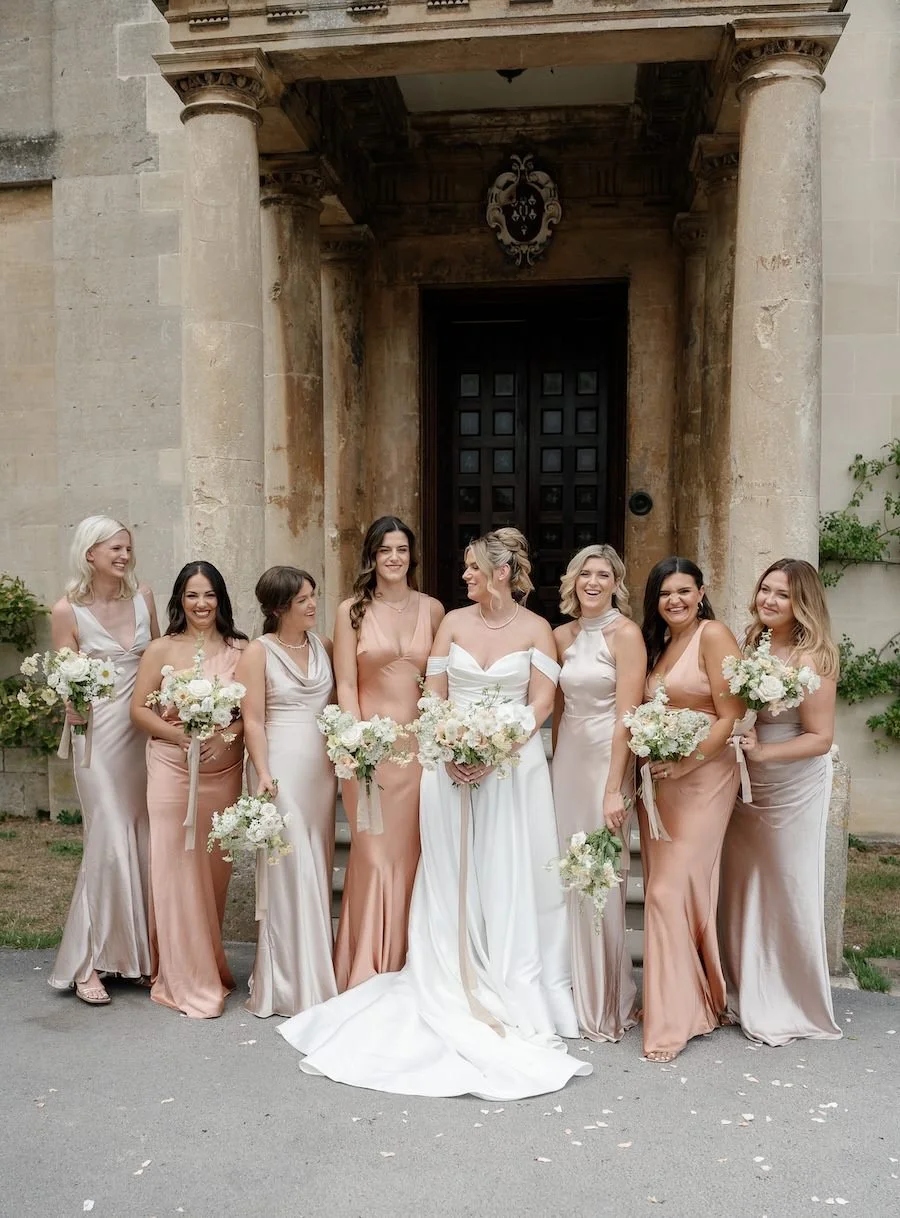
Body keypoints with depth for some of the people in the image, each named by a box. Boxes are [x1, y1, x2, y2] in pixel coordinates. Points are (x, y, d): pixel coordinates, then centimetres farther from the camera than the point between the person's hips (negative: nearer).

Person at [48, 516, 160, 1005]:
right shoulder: (67, 611, -5)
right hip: (100, 732, -4)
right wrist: (72, 707, -23)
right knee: (110, 842, -7)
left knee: (146, 840, 6)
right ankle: (85, 963, 7)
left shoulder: (143, 596, 6)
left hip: (147, 730, 4)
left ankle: (140, 952, 19)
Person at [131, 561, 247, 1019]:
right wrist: (181, 735, -14)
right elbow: (139, 709, 0)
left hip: (224, 771, 2)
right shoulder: (162, 650, 0)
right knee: (176, 869, 0)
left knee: (215, 869, 9)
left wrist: (225, 735, -16)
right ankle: (186, 980, 11)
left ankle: (209, 963, 29)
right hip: (172, 770, -1)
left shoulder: (239, 650, 2)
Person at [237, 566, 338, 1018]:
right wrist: (263, 774, -17)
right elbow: (253, 721, -8)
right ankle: (289, 985, 9)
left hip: (323, 769, 5)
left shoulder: (324, 646, 10)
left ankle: (318, 976, 21)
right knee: (290, 872, -2)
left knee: (318, 871, 9)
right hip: (283, 771, -5)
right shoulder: (259, 653, -5)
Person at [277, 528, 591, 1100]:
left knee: (509, 878, 1)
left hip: (513, 765, -2)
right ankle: (454, 994, 16)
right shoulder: (454, 621, 7)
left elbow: (542, 701, -4)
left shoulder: (536, 628, 1)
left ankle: (512, 998, 14)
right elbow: (434, 694, 5)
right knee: (452, 877, 5)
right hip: (453, 763, 2)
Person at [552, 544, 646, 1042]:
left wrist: (614, 789, -17)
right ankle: (575, 995, 24)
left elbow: (627, 716, -13)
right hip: (566, 759, 5)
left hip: (607, 759, -5)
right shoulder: (562, 635, 9)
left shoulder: (625, 633, -9)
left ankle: (606, 1004, 17)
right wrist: (554, 764, 9)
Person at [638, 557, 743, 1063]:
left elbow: (732, 716, -14)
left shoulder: (714, 634, -9)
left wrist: (688, 762, -20)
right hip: (659, 779, 8)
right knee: (662, 886, 10)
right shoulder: (658, 643, 15)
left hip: (702, 779, -7)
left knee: (672, 889, -9)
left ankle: (675, 1017, 2)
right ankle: (678, 1002, 22)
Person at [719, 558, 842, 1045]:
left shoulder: (811, 659, -17)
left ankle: (792, 1008, 25)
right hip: (746, 786, 6)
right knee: (743, 889, 13)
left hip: (794, 790, -6)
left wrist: (763, 751, -25)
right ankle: (749, 995, 31)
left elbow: (820, 738, -16)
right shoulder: (751, 646, 1)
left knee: (788, 893, 6)